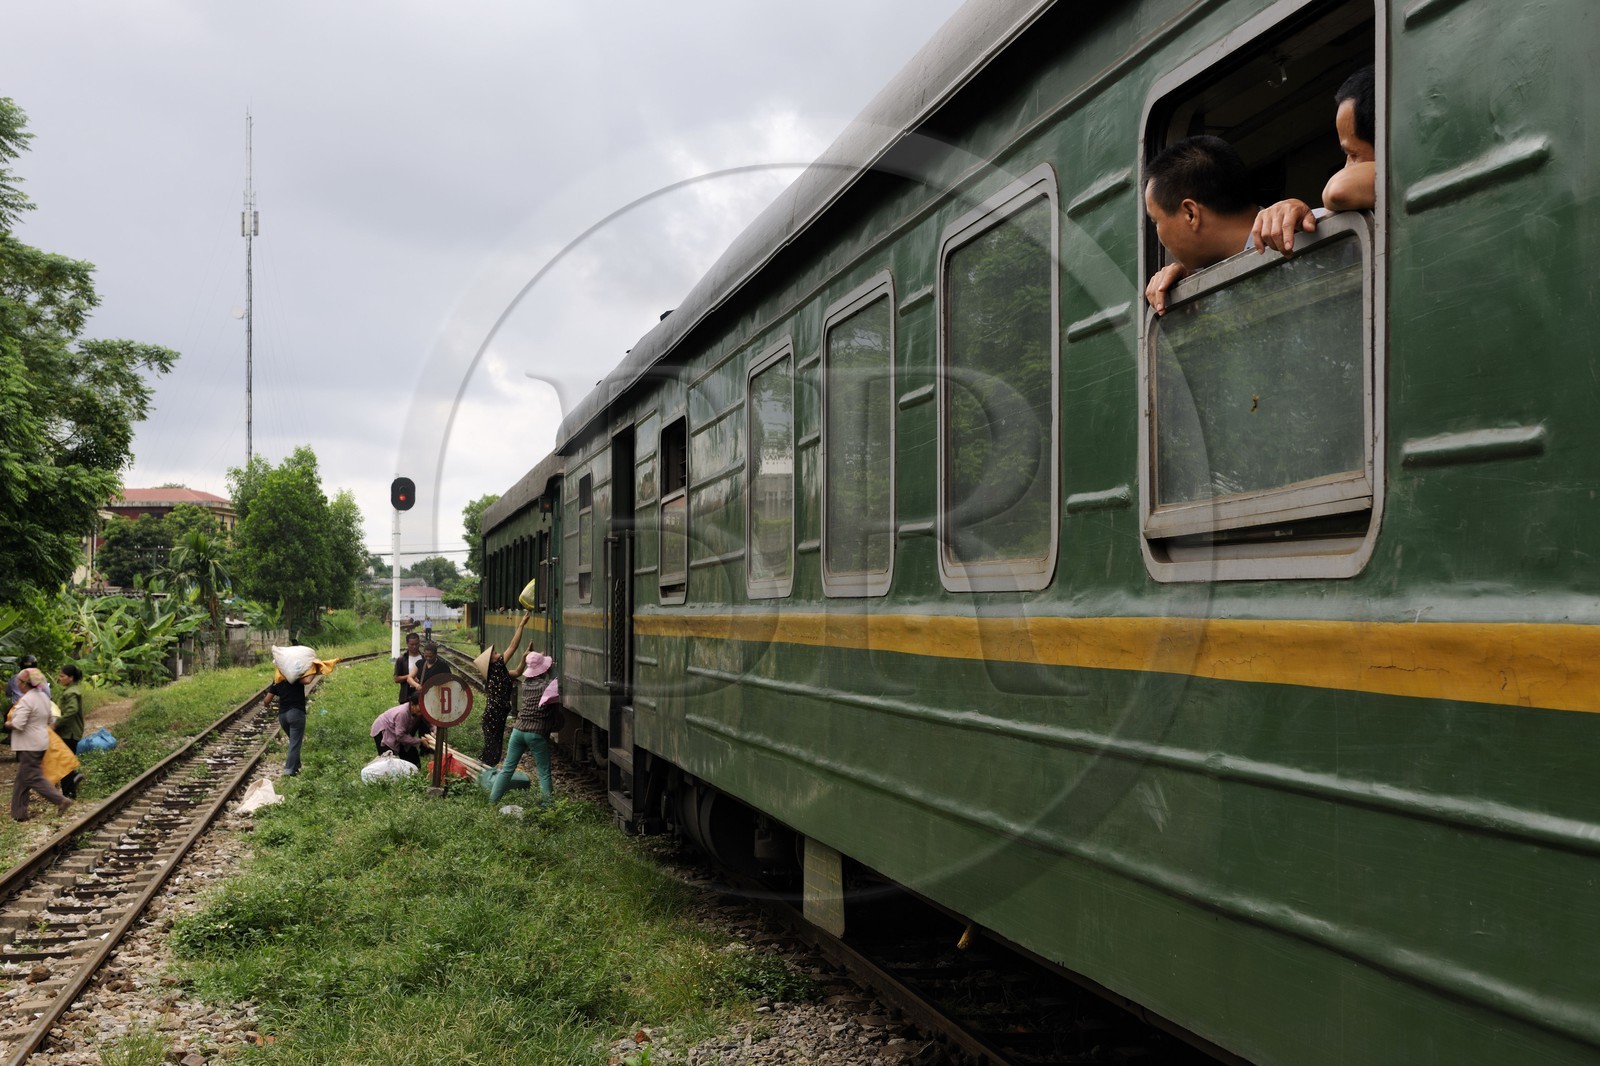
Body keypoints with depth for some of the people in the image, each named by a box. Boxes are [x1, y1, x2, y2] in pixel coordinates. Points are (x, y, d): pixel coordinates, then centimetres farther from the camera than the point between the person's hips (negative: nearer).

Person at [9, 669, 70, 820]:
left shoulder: (26, 700, -20)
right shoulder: (43, 696, 9)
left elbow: (18, 724, -25)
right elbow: (50, 719, 19)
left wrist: (9, 723, -6)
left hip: (29, 745, -9)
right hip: (41, 741, 9)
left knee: (33, 778, -3)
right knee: (22, 779, 14)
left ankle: (61, 801, -6)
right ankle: (19, 812, 17)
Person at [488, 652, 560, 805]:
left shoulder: (526, 682, 8)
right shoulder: (549, 684, -8)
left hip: (518, 730, 5)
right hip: (537, 734, -4)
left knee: (507, 768, 12)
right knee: (544, 772, 5)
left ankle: (492, 800, 15)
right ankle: (546, 803, 1)